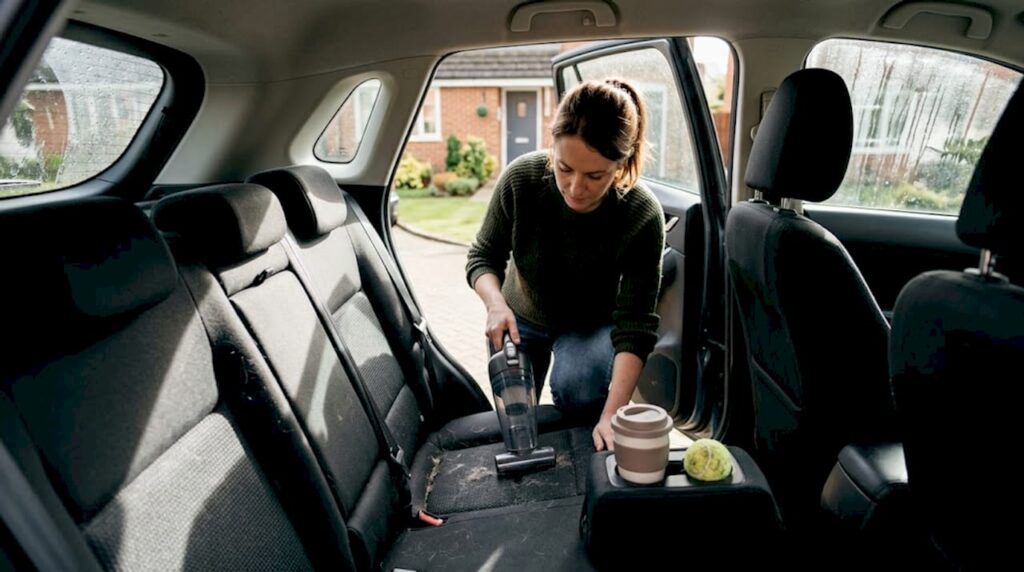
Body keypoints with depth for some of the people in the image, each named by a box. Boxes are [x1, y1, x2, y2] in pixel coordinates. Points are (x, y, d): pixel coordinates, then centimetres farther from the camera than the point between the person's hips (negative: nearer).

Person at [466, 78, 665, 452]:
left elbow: (634, 327, -29)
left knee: (577, 391, -31)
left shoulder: (642, 217, -32)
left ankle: (588, 459, 2)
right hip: (522, 316, 2)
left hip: (591, 324, -2)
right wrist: (496, 304, -35)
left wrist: (612, 415, -40)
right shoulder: (522, 178, -29)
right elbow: (484, 257, -14)